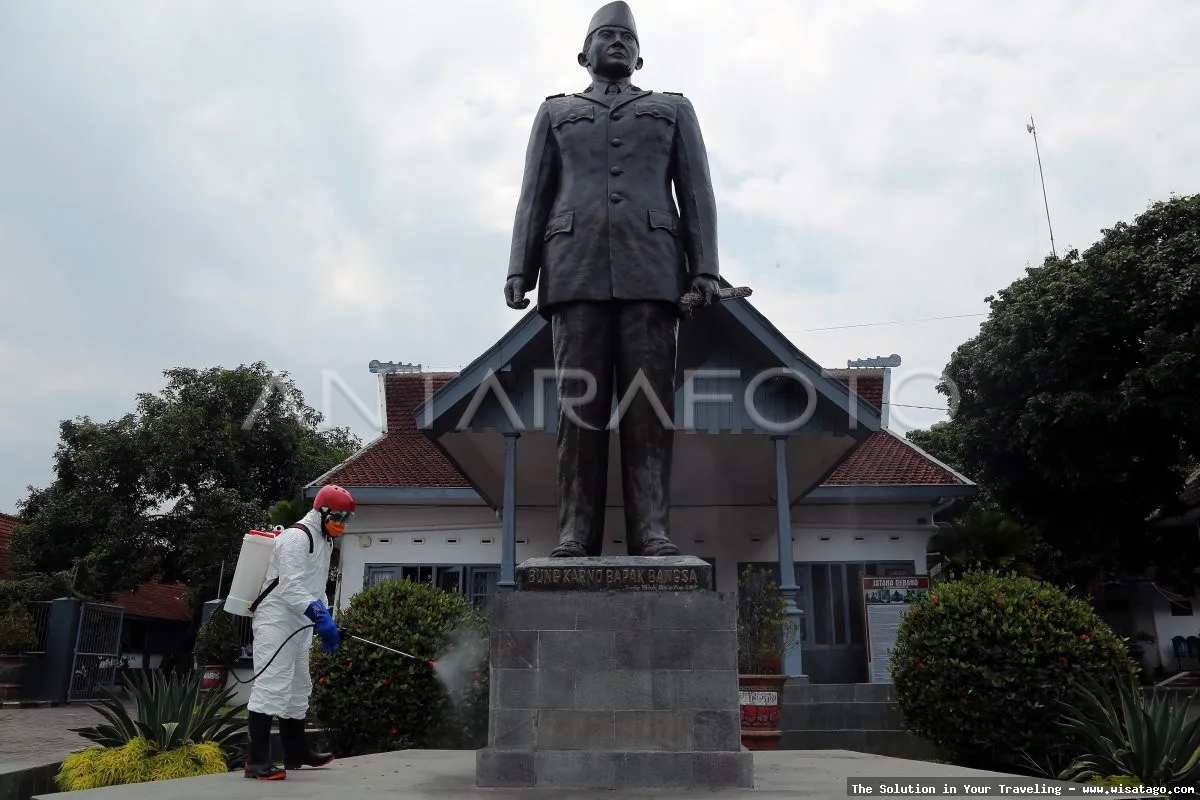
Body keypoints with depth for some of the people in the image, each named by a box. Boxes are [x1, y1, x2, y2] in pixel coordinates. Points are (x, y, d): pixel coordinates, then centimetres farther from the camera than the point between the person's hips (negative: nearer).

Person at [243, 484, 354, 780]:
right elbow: (291, 587, -27)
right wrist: (321, 616, -34)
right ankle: (257, 761, -12)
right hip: (276, 622, -11)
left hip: (299, 625, 11)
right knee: (271, 686, -13)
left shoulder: (324, 542, 16)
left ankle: (296, 753, 29)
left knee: (297, 688, 17)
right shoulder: (296, 538, -17)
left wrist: (326, 621, 12)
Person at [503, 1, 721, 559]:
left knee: (650, 403, -9)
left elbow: (697, 195, 13)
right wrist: (519, 268, 1)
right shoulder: (556, 112, 26)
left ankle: (651, 530, -11)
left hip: (652, 272, 0)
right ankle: (575, 533, -9)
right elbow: (534, 196, 15)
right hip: (576, 272, 1)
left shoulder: (673, 110, 24)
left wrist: (706, 268, -2)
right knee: (579, 402, -7)